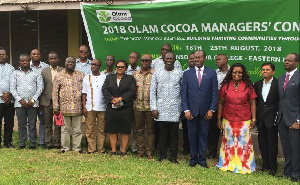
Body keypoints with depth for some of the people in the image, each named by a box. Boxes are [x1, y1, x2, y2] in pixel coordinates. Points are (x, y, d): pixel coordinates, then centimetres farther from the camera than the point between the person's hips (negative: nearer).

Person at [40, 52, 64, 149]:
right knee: (48, 124, 6)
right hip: (47, 101, 2)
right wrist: (41, 101, 2)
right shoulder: (44, 71, 10)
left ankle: (57, 143, 10)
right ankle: (48, 143, 13)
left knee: (58, 124, 2)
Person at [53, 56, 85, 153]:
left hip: (77, 108, 1)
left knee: (77, 129, 5)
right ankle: (65, 147, 14)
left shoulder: (81, 75, 10)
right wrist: (56, 107, -3)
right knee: (65, 128, 5)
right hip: (64, 107, -1)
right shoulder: (59, 76, 6)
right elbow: (55, 92, 3)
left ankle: (77, 147, 13)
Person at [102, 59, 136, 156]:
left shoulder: (130, 78, 9)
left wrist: (120, 99, -15)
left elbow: (132, 91, -4)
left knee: (125, 131, 0)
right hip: (111, 108, 2)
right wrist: (112, 99, -12)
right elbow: (104, 89, 3)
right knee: (112, 130, 3)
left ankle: (123, 151, 8)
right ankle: (113, 151, 10)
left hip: (126, 108, -2)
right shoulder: (109, 77, 15)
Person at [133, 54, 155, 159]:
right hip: (138, 106, 3)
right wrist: (133, 101, 4)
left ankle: (149, 152, 11)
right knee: (139, 130, 8)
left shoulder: (155, 74, -1)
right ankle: (140, 151, 17)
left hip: (150, 106, -3)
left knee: (150, 130, 4)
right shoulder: (135, 74, 10)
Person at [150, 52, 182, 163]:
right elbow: (152, 91, 5)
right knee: (162, 133, 5)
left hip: (175, 109, 0)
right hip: (161, 109, 0)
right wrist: (153, 108, -2)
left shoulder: (179, 73, 5)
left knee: (174, 133, 4)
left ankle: (173, 157, 12)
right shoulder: (157, 73, 6)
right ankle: (162, 156, 14)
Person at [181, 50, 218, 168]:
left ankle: (202, 159, 18)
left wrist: (211, 110, -5)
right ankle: (193, 159, 19)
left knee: (203, 136, 7)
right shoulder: (187, 73, 4)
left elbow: (214, 93, 2)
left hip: (205, 111, 0)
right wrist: (186, 110, -7)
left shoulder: (211, 73, 3)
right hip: (191, 110, 0)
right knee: (192, 136, 7)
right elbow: (184, 93, 2)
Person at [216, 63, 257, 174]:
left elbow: (252, 103, 1)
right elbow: (220, 103, 5)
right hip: (228, 120, 1)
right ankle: (228, 164, 22)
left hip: (244, 121, -1)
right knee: (228, 142, 9)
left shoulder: (248, 86, -1)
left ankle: (244, 166, 15)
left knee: (243, 142, 1)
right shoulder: (225, 86, 1)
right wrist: (219, 119, 4)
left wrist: (254, 119, -3)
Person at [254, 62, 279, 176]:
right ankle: (265, 164, 22)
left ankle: (273, 167, 10)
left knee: (272, 143, 1)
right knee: (262, 143, 10)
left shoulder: (278, 84, -6)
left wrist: (277, 117, -13)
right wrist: (255, 116, 5)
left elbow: (281, 102, -8)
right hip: (260, 119, 5)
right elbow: (254, 101, 11)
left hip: (272, 119, -5)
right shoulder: (257, 84, 10)